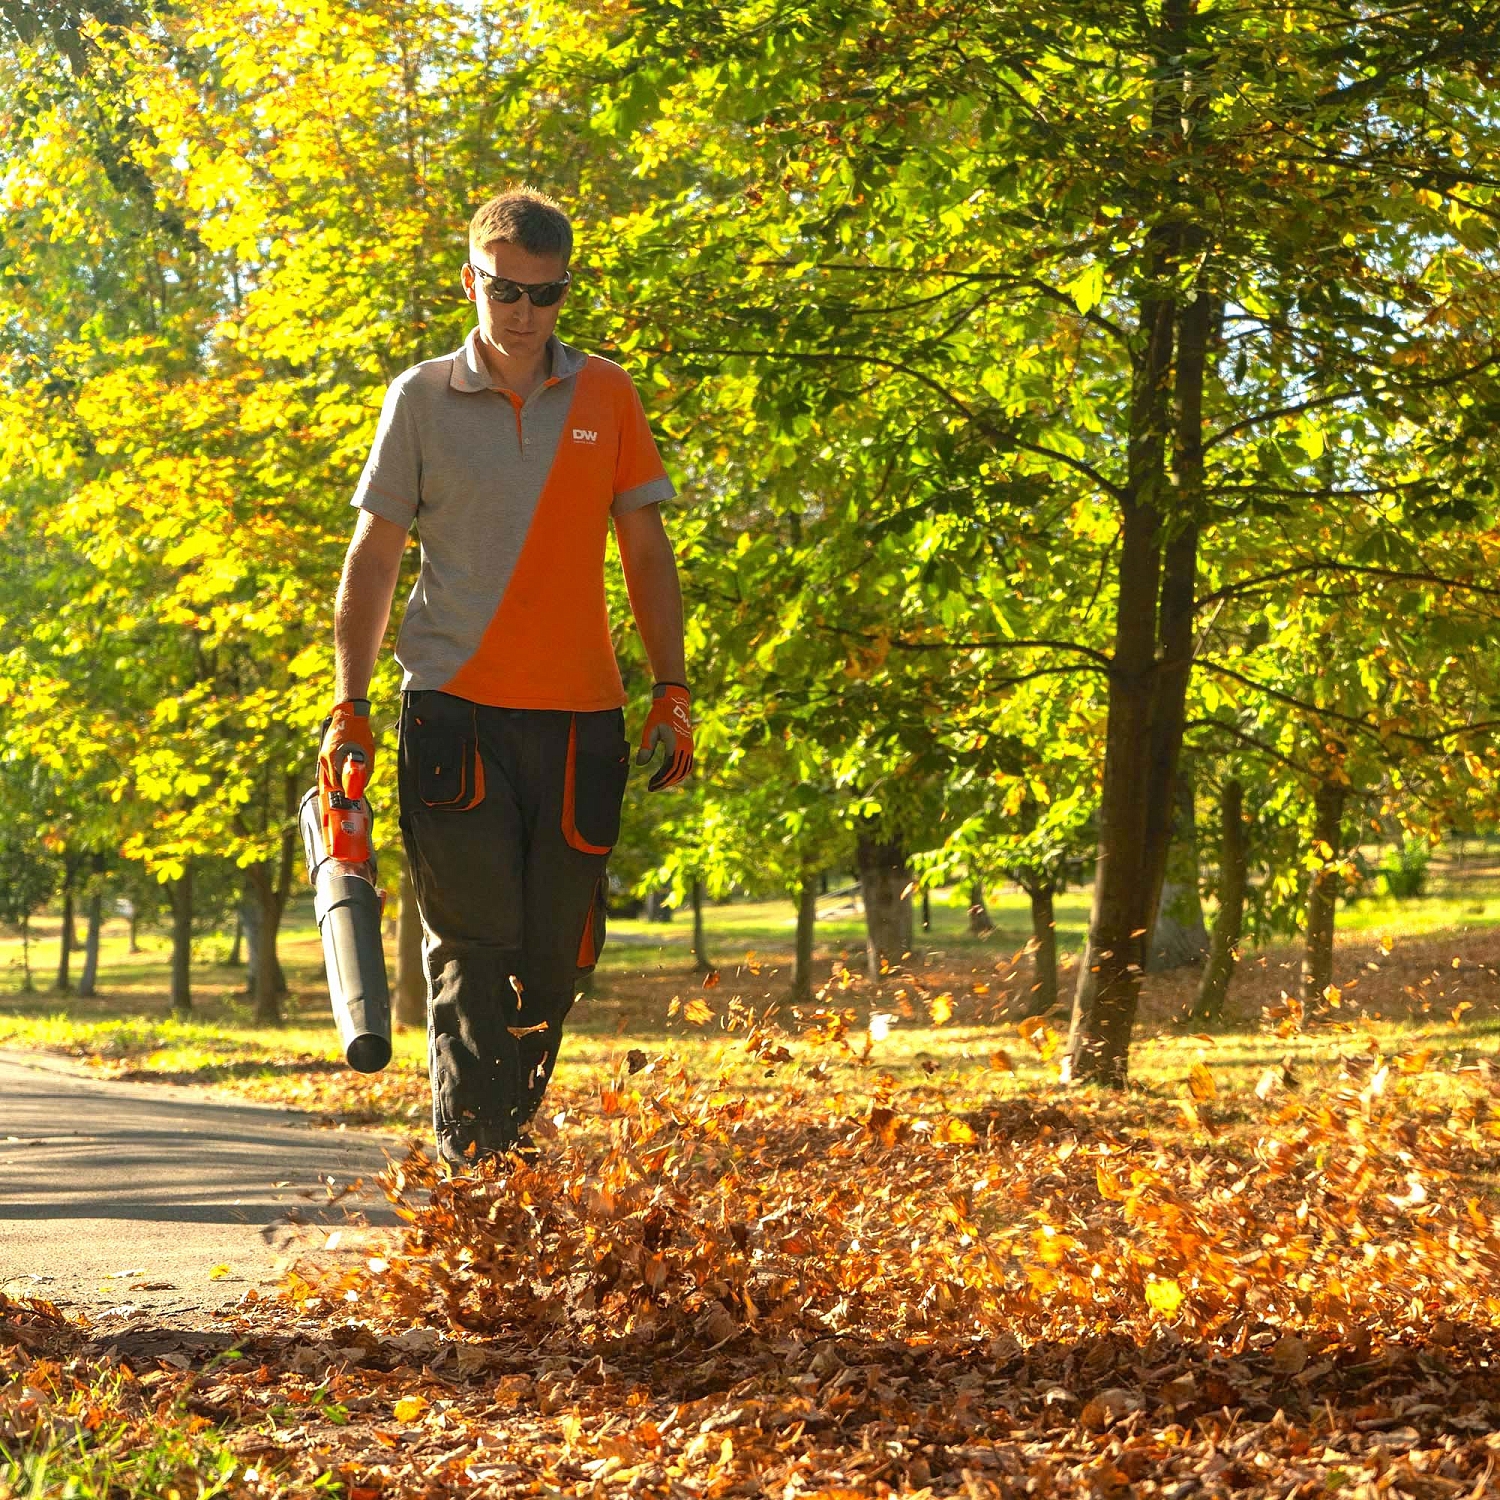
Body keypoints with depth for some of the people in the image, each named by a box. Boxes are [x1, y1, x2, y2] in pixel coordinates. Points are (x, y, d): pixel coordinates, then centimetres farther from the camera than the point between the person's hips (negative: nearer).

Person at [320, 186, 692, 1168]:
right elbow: (374, 555, 7)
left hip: (579, 717, 2)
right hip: (455, 709, -2)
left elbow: (647, 548, 11)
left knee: (555, 957, 6)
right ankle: (473, 1170, -8)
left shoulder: (607, 397, 9)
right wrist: (350, 706, 1)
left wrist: (673, 692, 4)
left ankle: (516, 1150, 22)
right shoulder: (422, 398, 4)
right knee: (474, 946, -9)